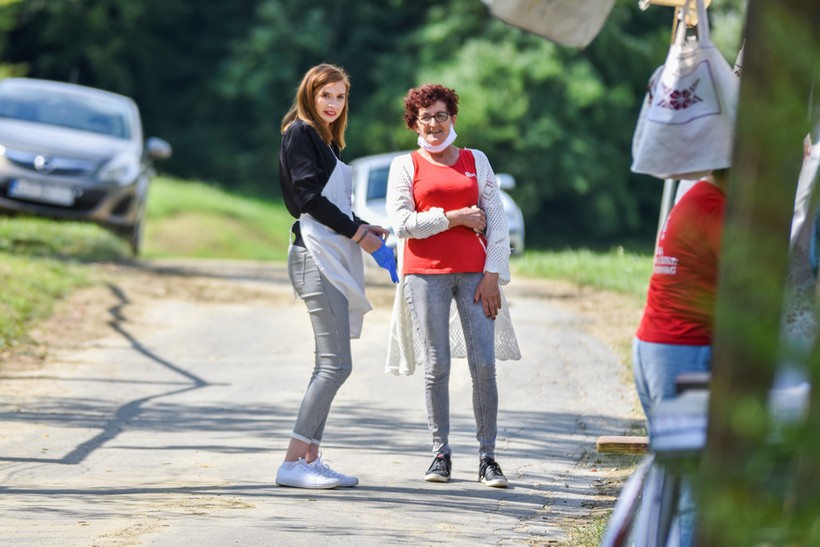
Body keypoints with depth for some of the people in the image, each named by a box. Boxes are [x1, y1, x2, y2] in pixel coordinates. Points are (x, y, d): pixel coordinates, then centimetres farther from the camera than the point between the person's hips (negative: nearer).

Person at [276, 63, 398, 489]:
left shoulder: (328, 142, 23)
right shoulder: (299, 133, -3)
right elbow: (309, 197, -13)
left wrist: (366, 229, 4)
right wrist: (359, 234, -10)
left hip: (335, 258, 9)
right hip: (316, 257, -9)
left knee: (330, 365, 6)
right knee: (336, 364, -15)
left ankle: (310, 459, 7)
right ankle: (293, 462, -15)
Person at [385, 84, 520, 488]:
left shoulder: (477, 161, 13)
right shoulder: (405, 166, 9)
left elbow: (496, 221, 9)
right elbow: (402, 223, -1)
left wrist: (493, 274, 0)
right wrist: (454, 218, -7)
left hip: (474, 271, 1)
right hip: (425, 273, -1)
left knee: (484, 365, -7)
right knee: (436, 367, -3)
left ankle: (487, 458, -2)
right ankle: (441, 454, 5)